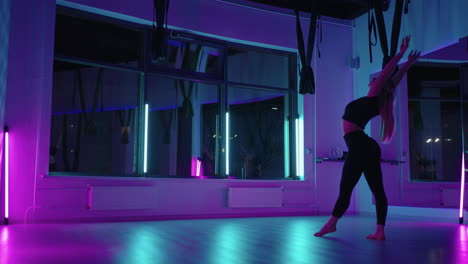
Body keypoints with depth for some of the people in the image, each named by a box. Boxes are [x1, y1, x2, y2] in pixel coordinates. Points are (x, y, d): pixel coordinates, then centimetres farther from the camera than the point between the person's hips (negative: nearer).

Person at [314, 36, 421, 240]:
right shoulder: (379, 102, 13)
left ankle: (331, 224, 6)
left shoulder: (373, 97, -5)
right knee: (378, 190, 0)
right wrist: (409, 63, 28)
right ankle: (380, 231, 0)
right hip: (368, 149, 8)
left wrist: (401, 54, -4)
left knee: (345, 189, -2)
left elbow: (387, 74, -9)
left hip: (359, 147, -8)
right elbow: (394, 79, 21)